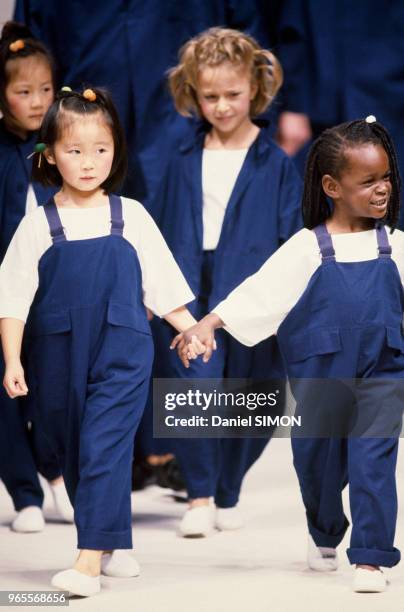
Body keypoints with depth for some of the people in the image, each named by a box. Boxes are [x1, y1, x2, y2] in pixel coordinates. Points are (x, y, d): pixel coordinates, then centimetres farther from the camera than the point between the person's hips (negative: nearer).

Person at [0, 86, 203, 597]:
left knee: (104, 446, -14)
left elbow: (161, 283, 10)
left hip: (121, 352, -2)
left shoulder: (130, 217, 2)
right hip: (59, 357, 2)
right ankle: (114, 544, 29)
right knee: (72, 453, 11)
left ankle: (90, 560, -19)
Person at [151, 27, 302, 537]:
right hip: (189, 295, 1)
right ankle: (199, 496, -6)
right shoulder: (184, 163, 10)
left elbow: (291, 239, 2)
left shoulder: (274, 163, 2)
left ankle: (227, 496, 25)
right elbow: (158, 231, 15)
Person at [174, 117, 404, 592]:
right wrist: (207, 324, -17)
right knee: (319, 462, 14)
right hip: (321, 375, 0)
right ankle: (324, 537, 39)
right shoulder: (308, 248, -6)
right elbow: (260, 290, -10)